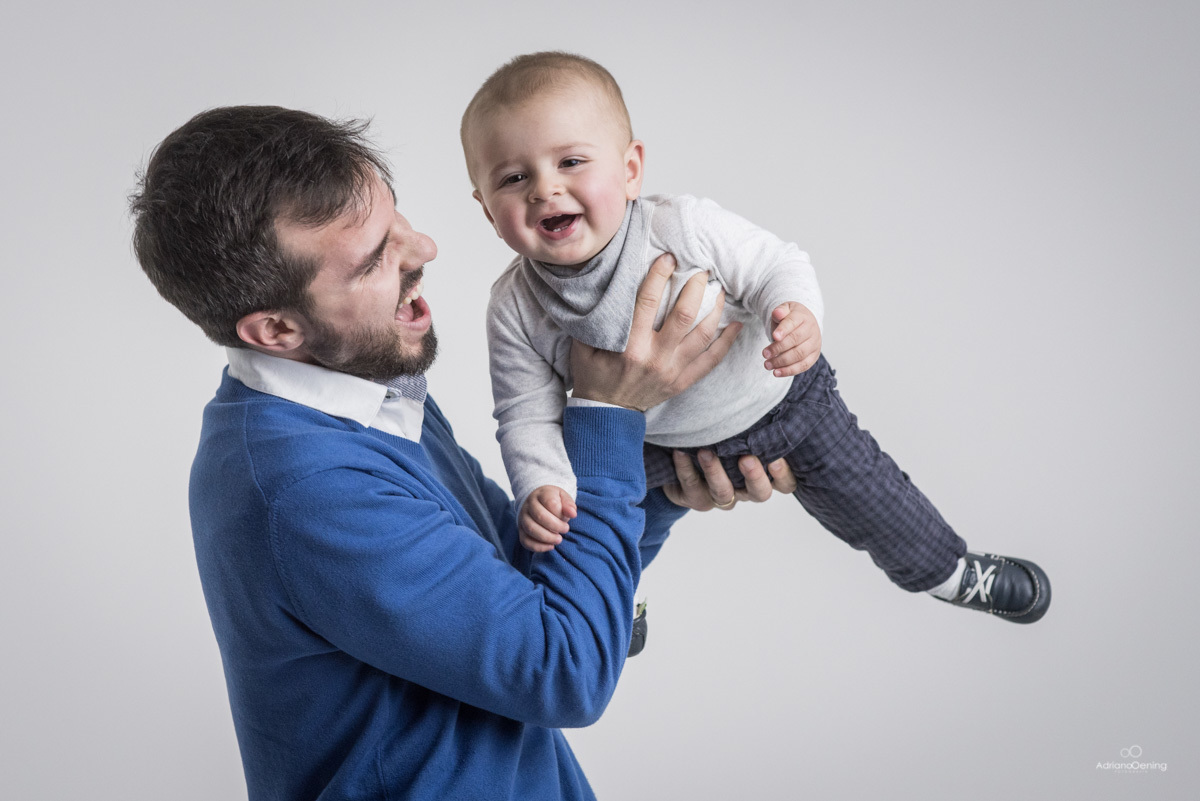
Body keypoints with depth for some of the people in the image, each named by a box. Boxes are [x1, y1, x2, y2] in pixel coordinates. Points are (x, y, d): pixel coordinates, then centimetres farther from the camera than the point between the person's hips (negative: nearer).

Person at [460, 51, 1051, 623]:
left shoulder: (684, 226, -32)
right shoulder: (515, 311, -25)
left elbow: (775, 266, -20)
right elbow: (529, 418, -18)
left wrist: (799, 316, -42)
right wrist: (541, 488, -36)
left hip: (773, 399, -1)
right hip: (658, 443, 2)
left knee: (862, 491, 12)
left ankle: (947, 571, 42)